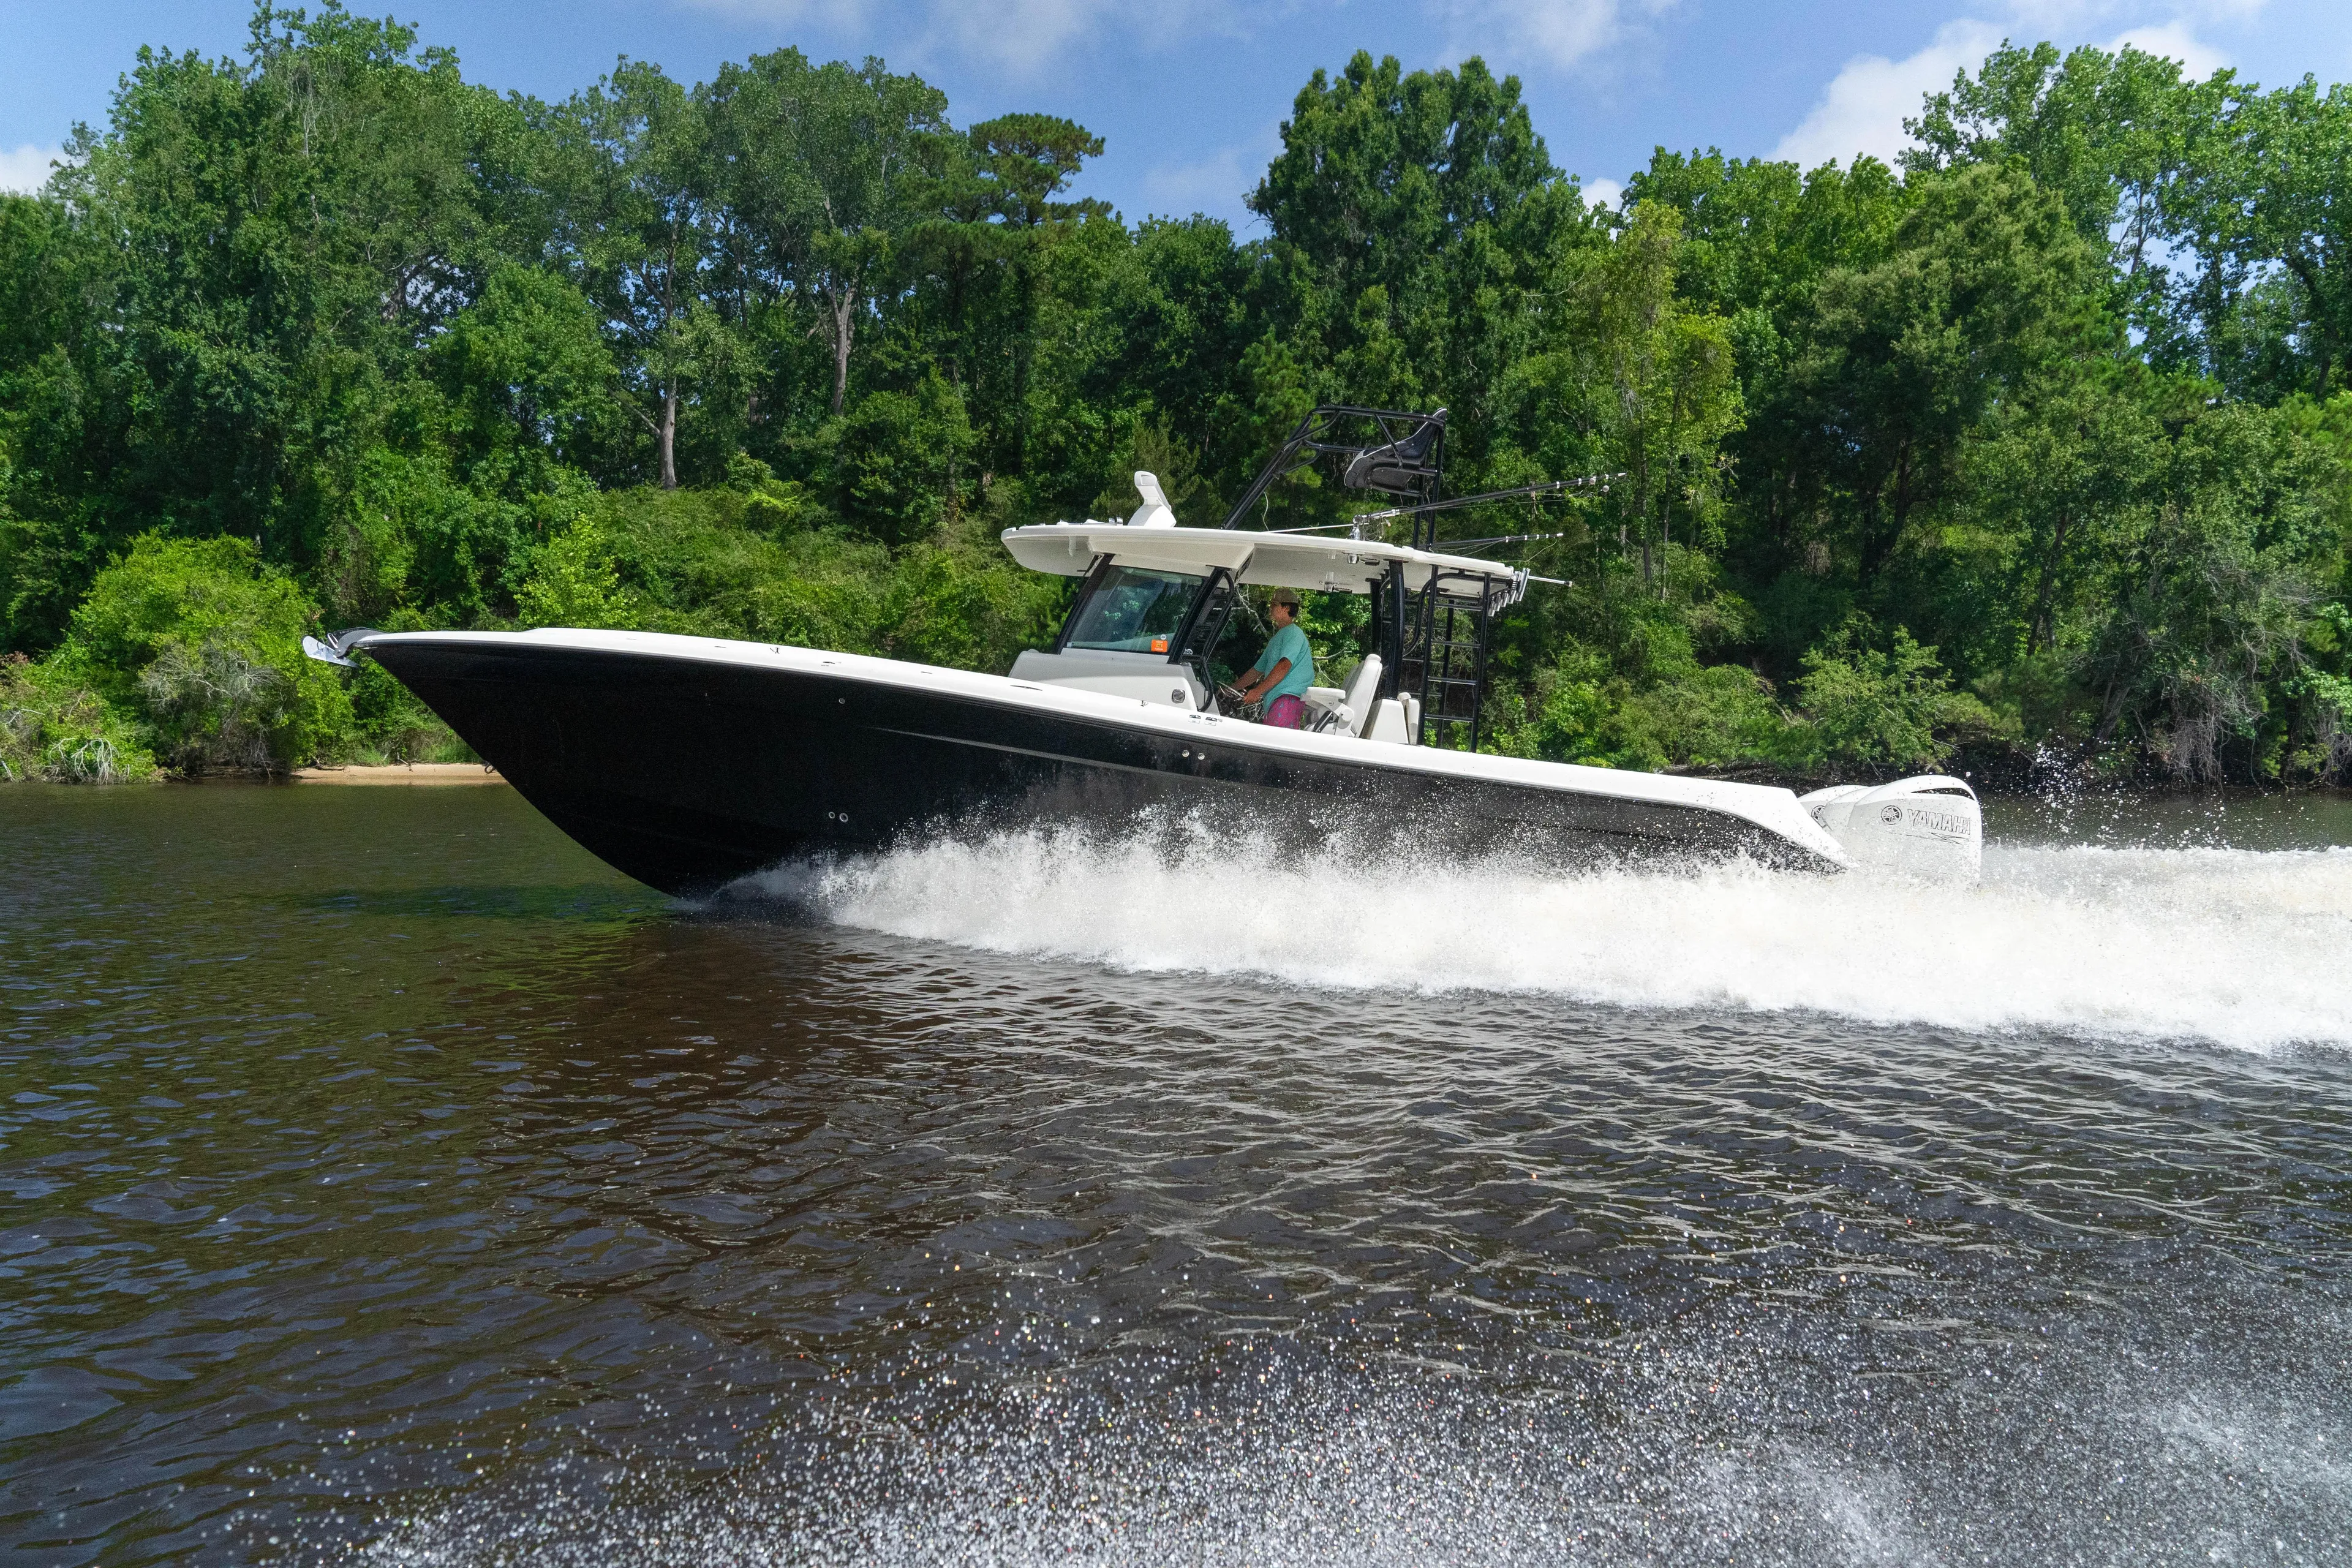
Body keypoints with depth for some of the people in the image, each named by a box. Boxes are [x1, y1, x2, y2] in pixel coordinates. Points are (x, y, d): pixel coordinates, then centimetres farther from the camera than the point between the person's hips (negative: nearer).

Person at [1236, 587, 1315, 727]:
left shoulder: (1293, 633, -3)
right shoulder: (1275, 639, 29)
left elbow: (1284, 666, -17)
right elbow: (1257, 670, 35)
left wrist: (1258, 691, -19)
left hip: (1289, 698, -10)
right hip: (1274, 701, 10)